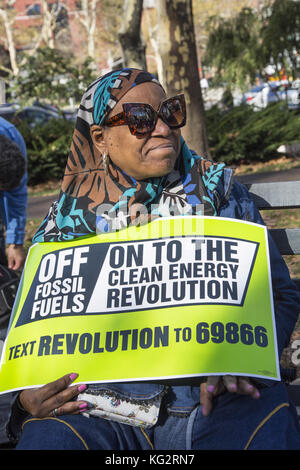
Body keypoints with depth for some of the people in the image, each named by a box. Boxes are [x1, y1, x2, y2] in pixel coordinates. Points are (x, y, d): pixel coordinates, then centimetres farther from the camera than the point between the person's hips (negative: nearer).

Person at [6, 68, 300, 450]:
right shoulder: (69, 218, 5)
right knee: (46, 436, -27)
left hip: (211, 400, 0)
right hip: (104, 408, 1)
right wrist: (27, 396, -11)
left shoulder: (218, 190, 5)